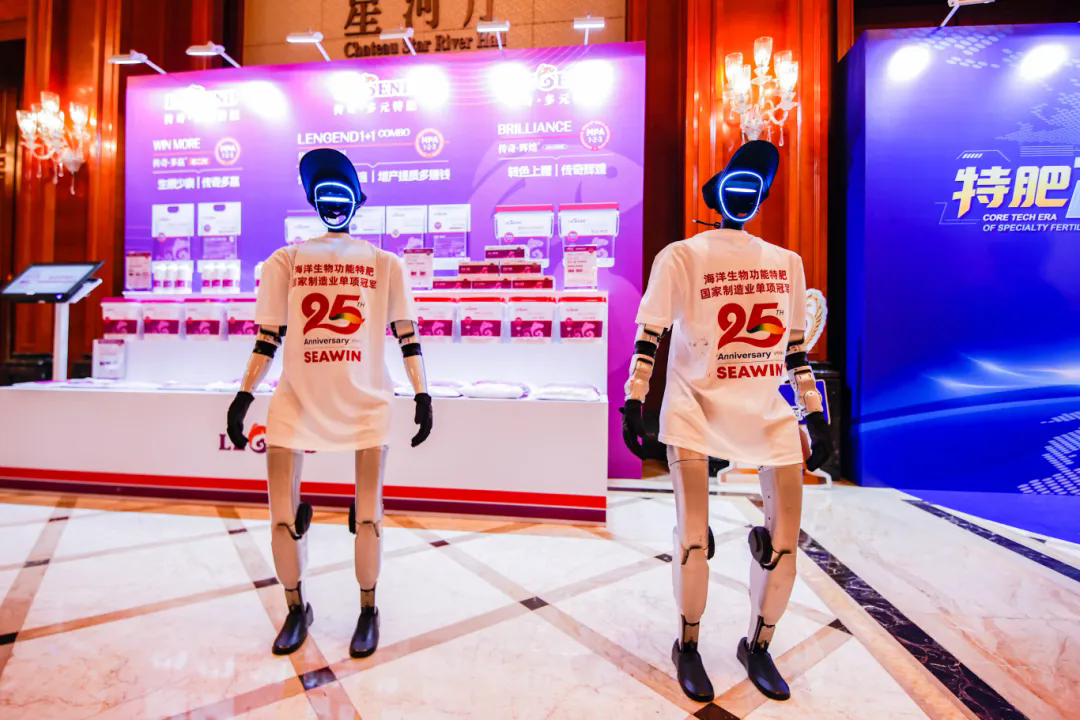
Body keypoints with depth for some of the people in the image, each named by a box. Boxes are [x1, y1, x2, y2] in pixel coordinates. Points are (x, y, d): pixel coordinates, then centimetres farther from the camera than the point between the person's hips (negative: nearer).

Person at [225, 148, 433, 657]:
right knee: (282, 519, 2)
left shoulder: (385, 263, 7)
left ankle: (368, 612, 25)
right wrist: (244, 397, 2)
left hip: (366, 403, -1)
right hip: (296, 401, 2)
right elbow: (267, 338, 10)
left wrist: (422, 395, -4)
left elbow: (406, 334, 3)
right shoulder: (285, 260, 10)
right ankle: (296, 610, 30)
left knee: (368, 518, 0)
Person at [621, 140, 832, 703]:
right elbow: (648, 335, -5)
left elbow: (795, 345, 16)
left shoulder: (787, 263, 14)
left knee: (784, 542, 3)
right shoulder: (680, 256, 0)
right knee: (693, 535, -9)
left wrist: (815, 415, 13)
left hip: (767, 412, 5)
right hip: (696, 406, -4)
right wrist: (633, 402, -13)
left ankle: (757, 646, 30)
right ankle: (688, 647, 20)